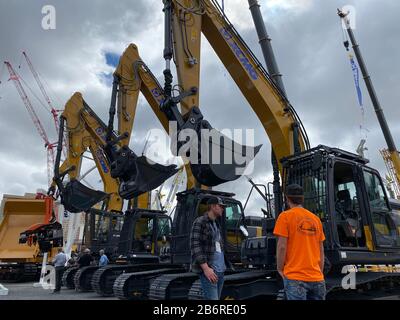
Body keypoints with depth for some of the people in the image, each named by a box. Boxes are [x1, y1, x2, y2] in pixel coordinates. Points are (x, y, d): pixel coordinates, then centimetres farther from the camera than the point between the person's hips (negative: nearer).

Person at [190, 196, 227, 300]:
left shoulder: (216, 224, 20)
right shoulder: (200, 222, -6)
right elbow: (195, 246, -15)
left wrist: (223, 266, 16)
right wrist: (206, 268, -20)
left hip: (220, 271, 8)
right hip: (208, 270, -8)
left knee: (217, 297, 11)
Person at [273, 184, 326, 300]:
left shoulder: (285, 216, -5)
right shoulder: (316, 219, 11)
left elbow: (282, 246, -10)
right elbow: (321, 250, 13)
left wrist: (280, 269, 2)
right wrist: (320, 272, 19)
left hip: (295, 277, -5)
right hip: (316, 278, 5)